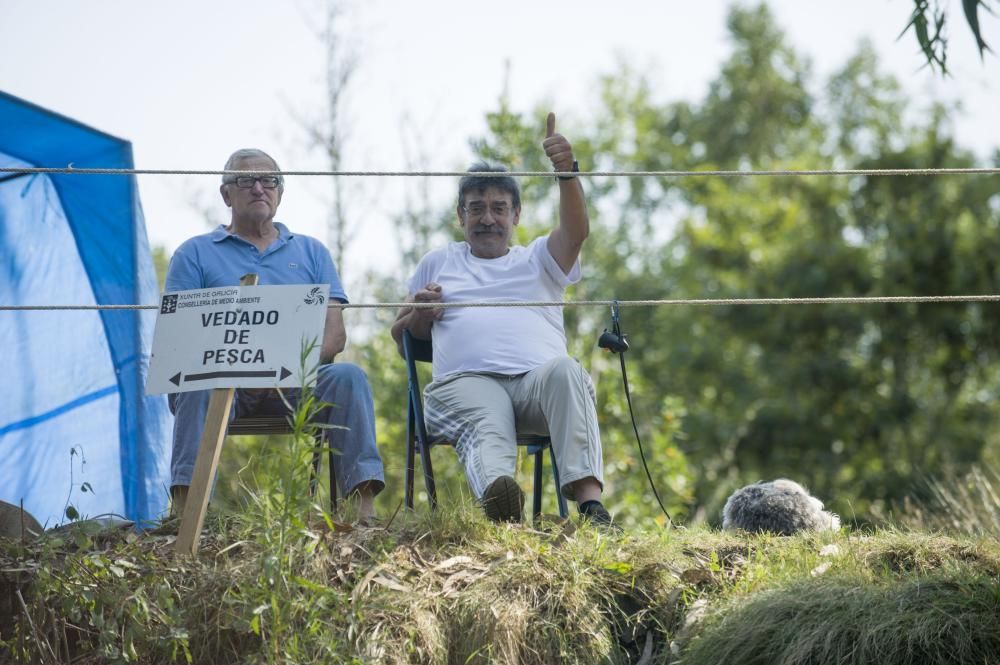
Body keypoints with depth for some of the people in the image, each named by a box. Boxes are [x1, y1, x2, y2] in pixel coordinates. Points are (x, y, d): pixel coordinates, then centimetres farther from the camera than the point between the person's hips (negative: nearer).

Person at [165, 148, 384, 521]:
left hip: (297, 382, 2)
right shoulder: (195, 253, 16)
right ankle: (185, 512, -45)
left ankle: (366, 510, -36)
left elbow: (335, 332, 11)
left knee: (347, 376, -28)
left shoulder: (311, 252, 22)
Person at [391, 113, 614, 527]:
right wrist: (420, 314, 8)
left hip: (536, 378, 1)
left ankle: (589, 501, -54)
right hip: (466, 380, 0)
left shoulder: (539, 259, 29)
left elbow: (576, 231, 7)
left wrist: (566, 171, -10)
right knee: (486, 431, -38)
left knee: (564, 369, -38)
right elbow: (400, 337, 32)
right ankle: (499, 507, -72)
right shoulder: (437, 263, 34)